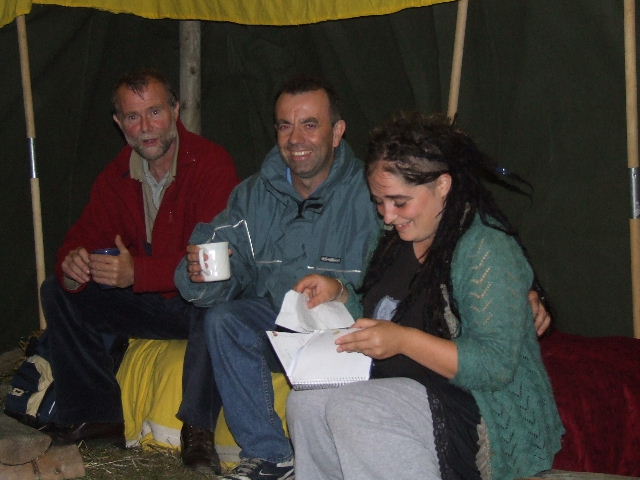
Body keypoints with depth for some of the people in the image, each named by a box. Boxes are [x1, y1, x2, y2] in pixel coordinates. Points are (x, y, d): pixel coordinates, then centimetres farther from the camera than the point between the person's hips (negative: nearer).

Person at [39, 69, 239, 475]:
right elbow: (86, 236, 3)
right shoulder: (117, 176, 4)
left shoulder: (212, 164, -19)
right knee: (58, 293, -3)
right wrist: (72, 265, -24)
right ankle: (95, 414, 1)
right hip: (148, 302, 7)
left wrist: (137, 272, -37)